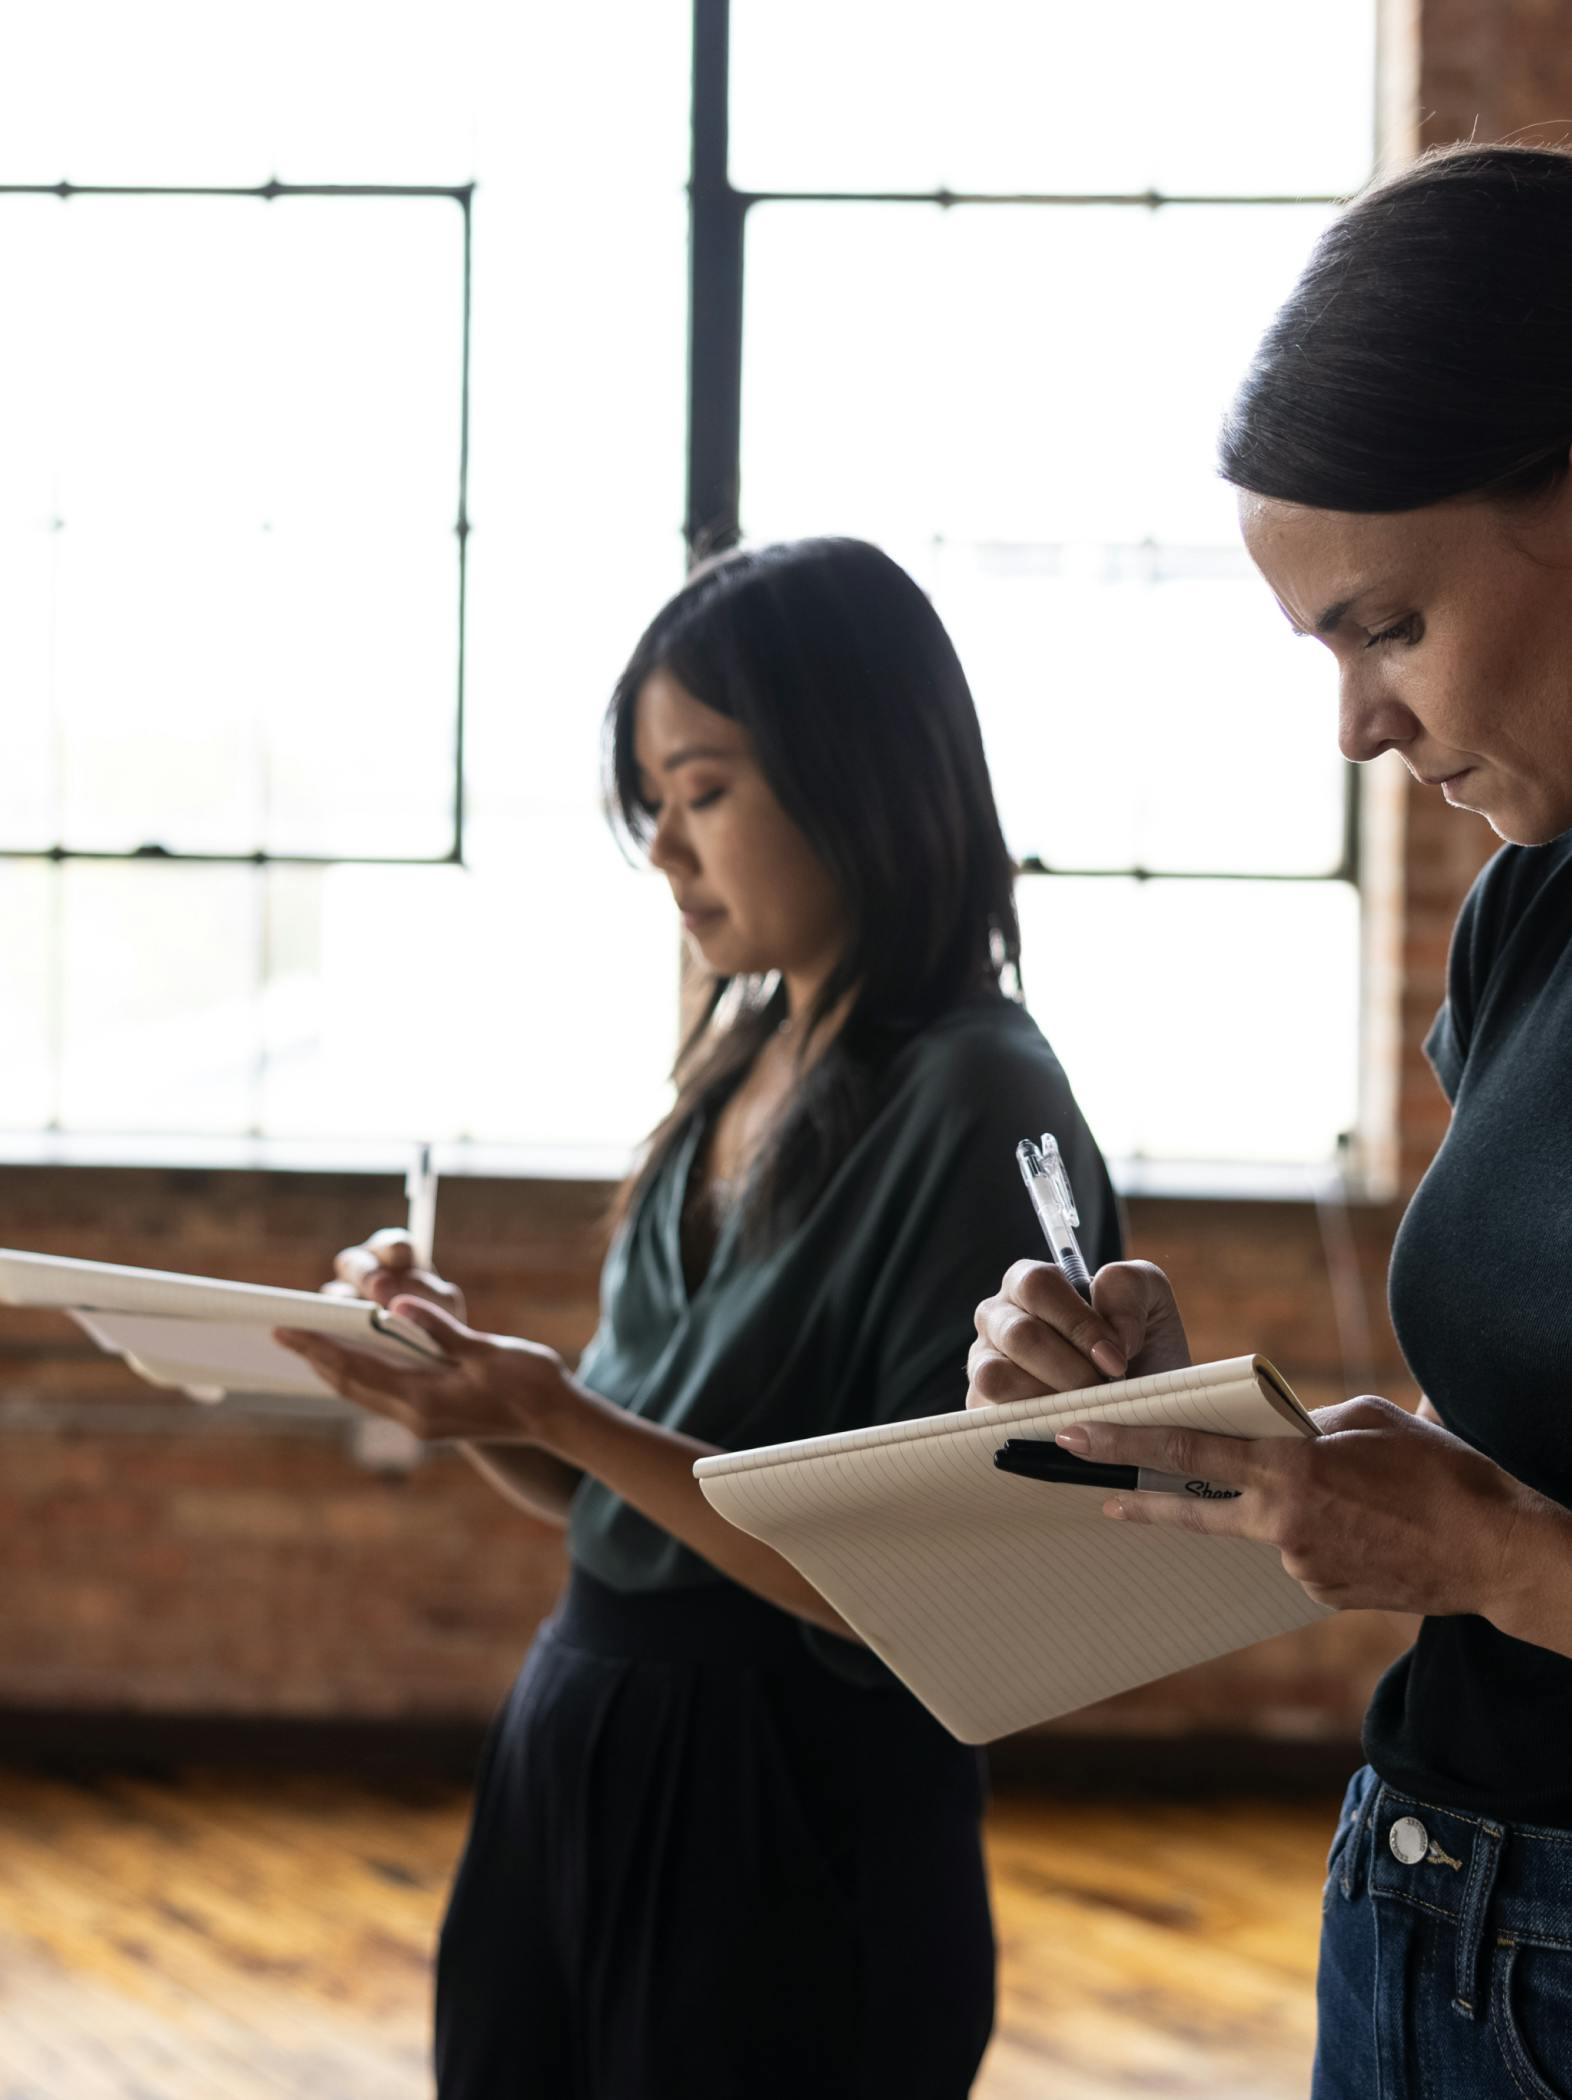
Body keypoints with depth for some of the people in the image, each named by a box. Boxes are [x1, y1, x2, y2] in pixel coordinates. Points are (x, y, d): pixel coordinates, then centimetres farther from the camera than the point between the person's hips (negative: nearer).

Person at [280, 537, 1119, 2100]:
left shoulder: (972, 1107, -15)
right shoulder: (739, 1072, 8)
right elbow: (616, 1501, 11)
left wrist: (561, 1415, -21)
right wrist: (468, 1389, -7)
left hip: (794, 1832, -7)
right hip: (577, 1767, 7)